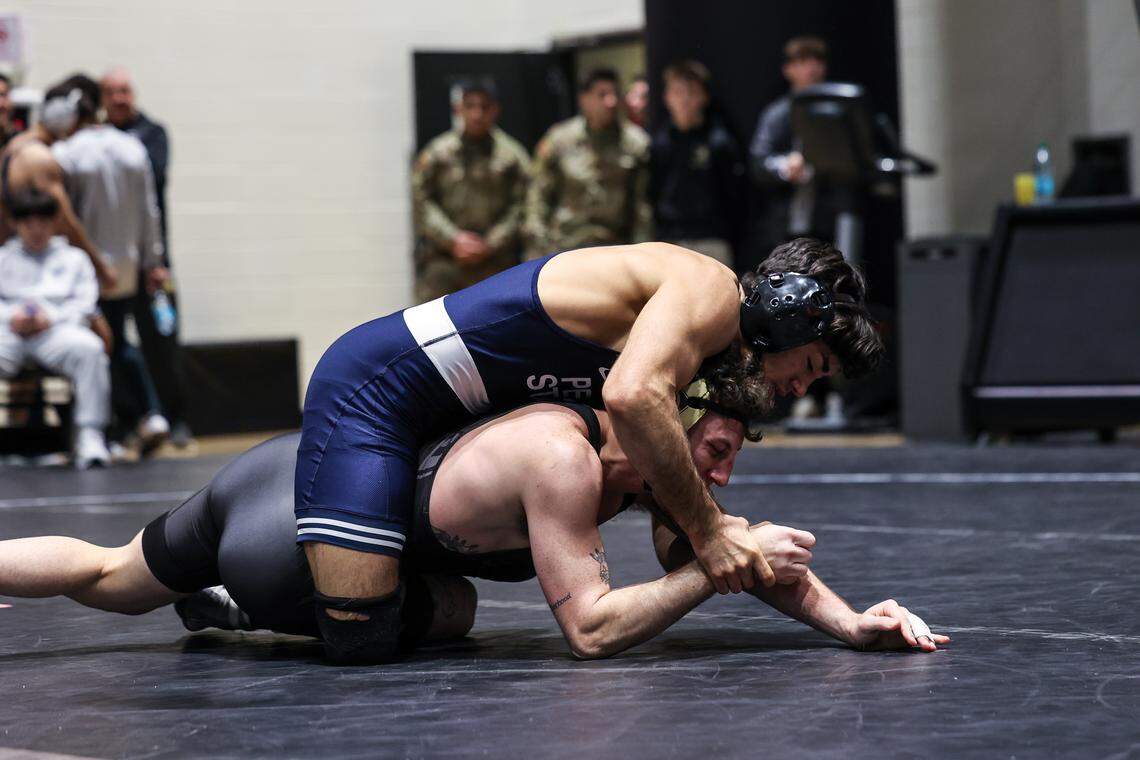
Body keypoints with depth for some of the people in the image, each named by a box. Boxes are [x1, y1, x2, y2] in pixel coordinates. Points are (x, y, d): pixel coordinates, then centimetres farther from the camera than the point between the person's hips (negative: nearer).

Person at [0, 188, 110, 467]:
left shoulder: (73, 258, 25)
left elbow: (84, 302, 11)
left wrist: (52, 316, -8)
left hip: (55, 329, 0)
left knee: (89, 348, -35)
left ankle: (90, 434, -34)